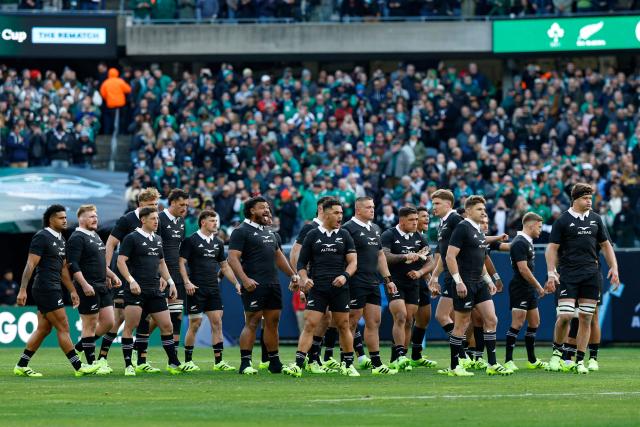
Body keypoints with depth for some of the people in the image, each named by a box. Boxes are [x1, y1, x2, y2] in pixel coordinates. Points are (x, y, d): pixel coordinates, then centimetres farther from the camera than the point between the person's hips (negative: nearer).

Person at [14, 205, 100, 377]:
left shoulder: (61, 240, 16)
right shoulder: (42, 237, -11)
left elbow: (63, 268, 23)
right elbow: (30, 265, -16)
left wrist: (72, 291, 21)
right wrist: (22, 290, -20)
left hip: (54, 289, 9)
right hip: (45, 289, -9)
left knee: (43, 329, 10)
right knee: (63, 327, -7)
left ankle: (21, 366, 14)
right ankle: (79, 367, -6)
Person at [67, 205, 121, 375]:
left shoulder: (96, 236, 18)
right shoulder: (77, 238, -11)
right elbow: (73, 265, -19)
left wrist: (112, 276, 20)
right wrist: (85, 285, -25)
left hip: (103, 287, 9)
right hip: (88, 289, -9)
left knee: (108, 322, 7)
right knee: (90, 325, -3)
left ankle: (80, 347, 22)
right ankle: (92, 364, 3)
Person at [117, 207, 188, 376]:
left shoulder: (157, 239, 17)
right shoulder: (132, 238, -4)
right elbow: (121, 261, -10)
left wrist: (170, 282, 19)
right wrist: (131, 281, -21)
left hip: (155, 291, 6)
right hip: (137, 290, -6)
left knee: (166, 326, 4)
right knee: (130, 327, -6)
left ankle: (173, 363, 12)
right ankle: (128, 366, -1)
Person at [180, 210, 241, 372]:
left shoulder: (218, 243, 14)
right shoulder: (191, 241, -4)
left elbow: (224, 266, 21)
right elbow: (181, 262, -7)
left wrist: (236, 283, 13)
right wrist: (187, 282, -19)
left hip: (213, 289, 6)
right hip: (196, 289, -6)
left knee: (217, 322, 0)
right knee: (195, 324, -4)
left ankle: (218, 361, 1)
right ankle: (188, 361, 6)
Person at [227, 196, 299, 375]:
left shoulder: (269, 233, 21)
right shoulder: (241, 232, -4)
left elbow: (279, 256, 31)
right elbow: (233, 258, -14)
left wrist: (292, 274, 23)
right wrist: (245, 279, -26)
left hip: (273, 284, 8)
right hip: (254, 285, -8)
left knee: (272, 322, 9)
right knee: (252, 322, -9)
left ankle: (274, 363, 15)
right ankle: (245, 364, -9)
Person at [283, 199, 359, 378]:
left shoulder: (344, 236, 8)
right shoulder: (312, 235, 6)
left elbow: (353, 261, 4)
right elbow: (302, 263, 9)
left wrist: (345, 276, -15)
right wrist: (304, 279, -9)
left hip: (339, 289, 1)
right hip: (317, 288, -1)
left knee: (343, 326, 6)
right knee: (309, 325, -10)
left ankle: (348, 365, 19)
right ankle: (298, 365, -14)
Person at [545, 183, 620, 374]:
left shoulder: (595, 219, 12)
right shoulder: (563, 220, -1)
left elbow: (605, 245, 18)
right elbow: (552, 248, -1)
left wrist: (613, 267, 7)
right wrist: (551, 273, -10)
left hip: (591, 275, 4)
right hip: (568, 274, -4)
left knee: (586, 318, 1)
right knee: (565, 315, -13)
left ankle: (580, 362, 6)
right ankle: (557, 353, 10)